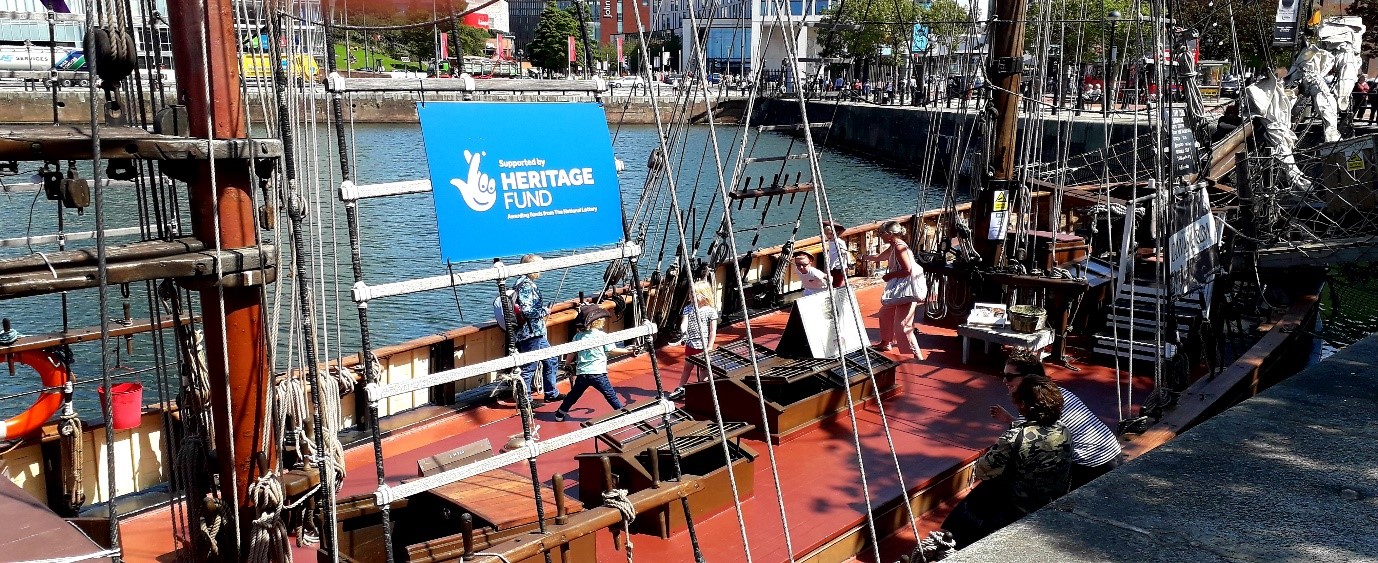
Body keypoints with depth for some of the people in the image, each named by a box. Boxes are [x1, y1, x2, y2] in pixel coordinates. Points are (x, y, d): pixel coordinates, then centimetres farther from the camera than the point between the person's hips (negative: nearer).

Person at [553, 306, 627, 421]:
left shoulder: (578, 336, 5)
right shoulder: (602, 336, -6)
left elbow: (571, 355, 11)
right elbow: (613, 350, 3)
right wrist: (627, 350, 18)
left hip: (582, 373, 4)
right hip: (598, 373, -4)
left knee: (573, 394, 21)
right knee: (611, 395, 1)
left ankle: (560, 414, 31)